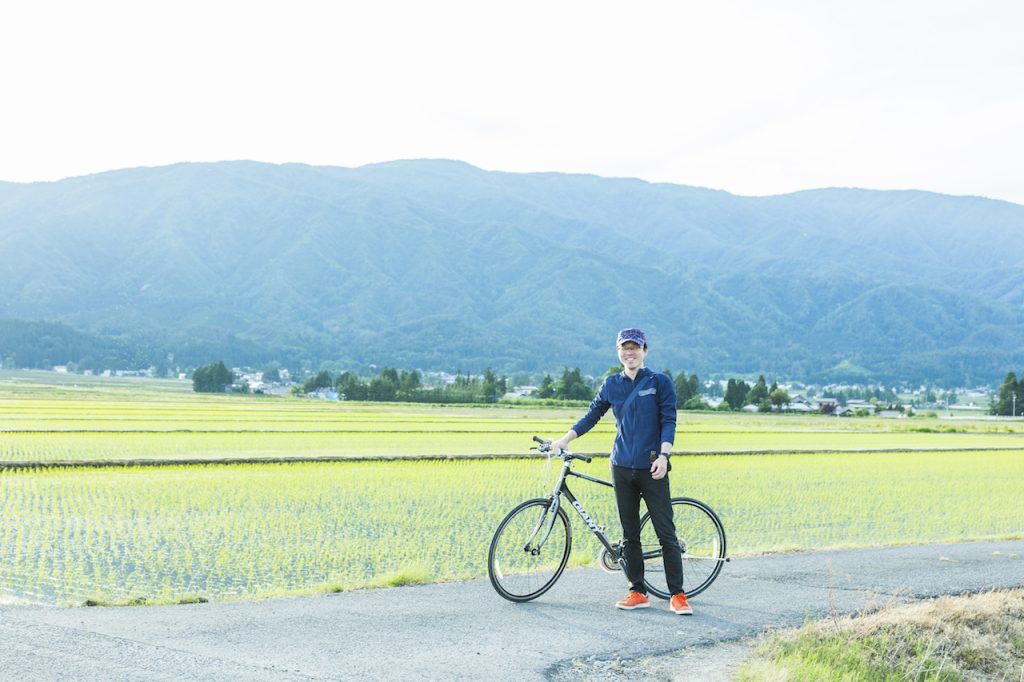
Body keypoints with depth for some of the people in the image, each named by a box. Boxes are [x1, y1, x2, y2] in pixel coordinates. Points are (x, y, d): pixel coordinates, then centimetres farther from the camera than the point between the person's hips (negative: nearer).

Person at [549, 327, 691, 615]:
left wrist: (663, 455, -16)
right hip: (622, 468, 4)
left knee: (666, 533, -3)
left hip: (652, 469, -4)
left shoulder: (660, 382, -1)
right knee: (630, 535, 8)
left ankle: (677, 594, 3)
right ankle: (637, 592, 15)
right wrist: (564, 440, 9)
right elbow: (591, 416, 15)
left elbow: (669, 421, -5)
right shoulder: (612, 384, 9)